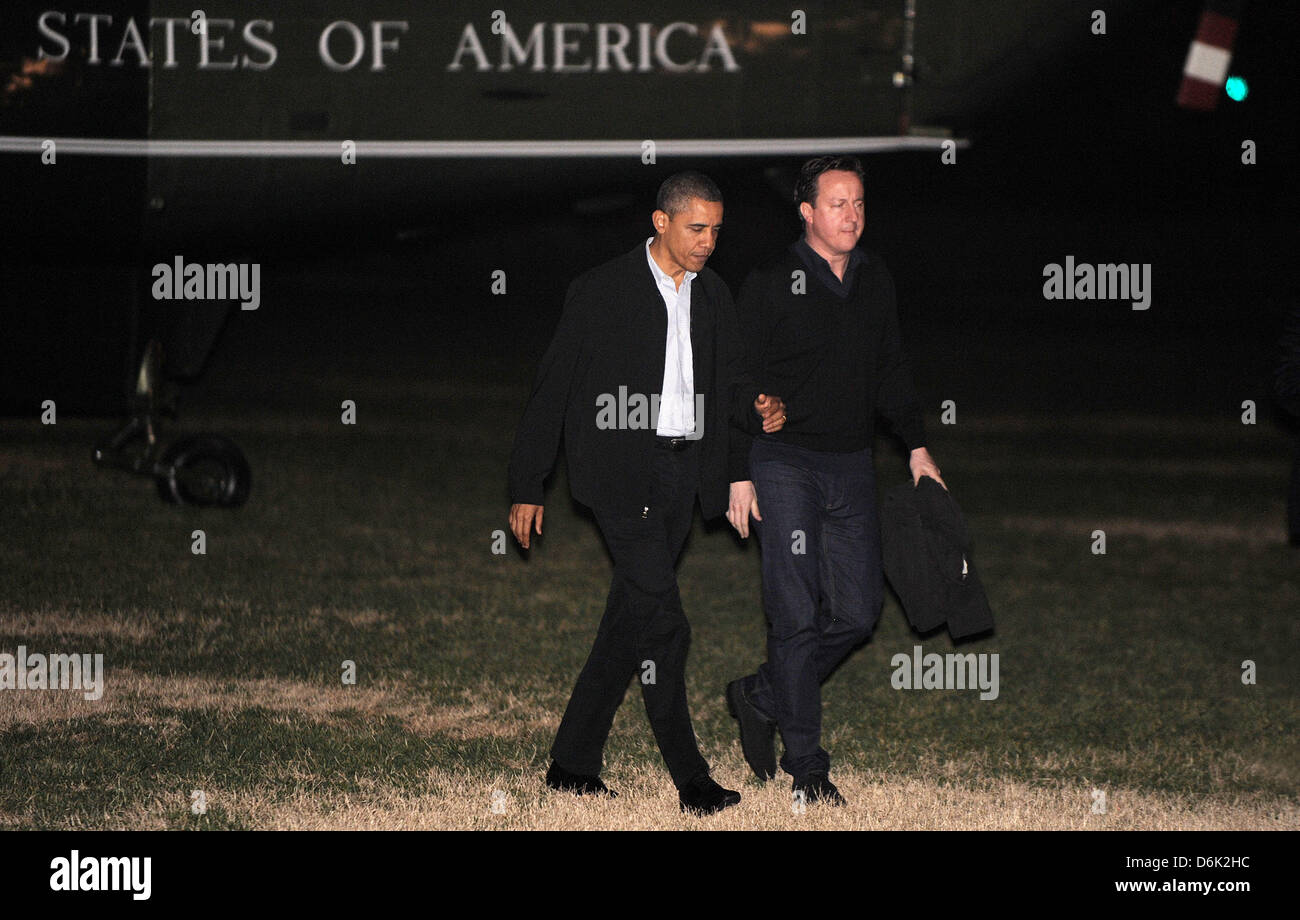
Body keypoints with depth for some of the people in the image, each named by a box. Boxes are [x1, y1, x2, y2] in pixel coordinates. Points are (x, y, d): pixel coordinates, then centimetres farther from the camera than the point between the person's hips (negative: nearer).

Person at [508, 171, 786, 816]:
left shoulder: (714, 297, 13)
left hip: (686, 472, 6)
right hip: (621, 468, -6)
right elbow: (553, 388, -1)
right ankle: (691, 779, -8)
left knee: (633, 618, 9)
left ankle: (572, 763, 18)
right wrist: (526, 488, -3)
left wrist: (758, 411, -4)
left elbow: (728, 381, 21)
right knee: (662, 622, -13)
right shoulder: (601, 291, -4)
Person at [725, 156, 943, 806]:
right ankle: (806, 769, 0)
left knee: (857, 610, 4)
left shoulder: (876, 282, 10)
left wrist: (917, 447, 14)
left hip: (852, 467, 6)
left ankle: (760, 697, 25)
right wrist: (738, 475, -10)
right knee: (797, 616, -6)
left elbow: (891, 370, 21)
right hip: (786, 465, -6)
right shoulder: (770, 286, -6)